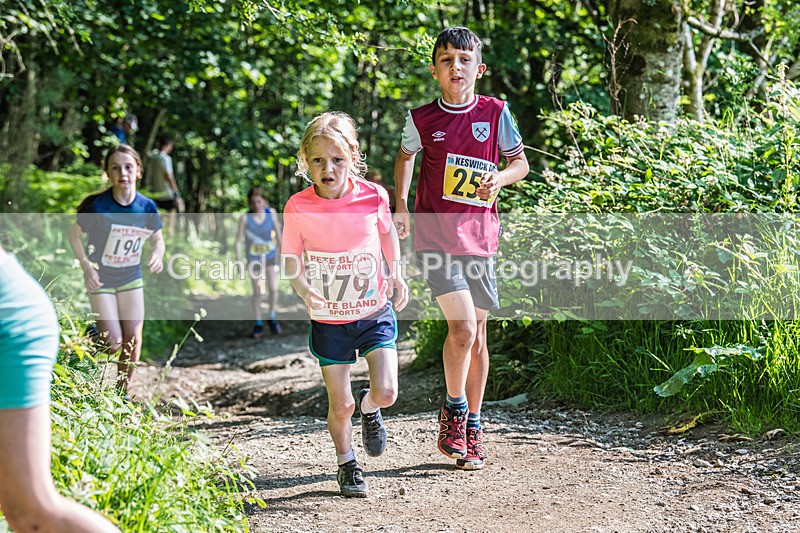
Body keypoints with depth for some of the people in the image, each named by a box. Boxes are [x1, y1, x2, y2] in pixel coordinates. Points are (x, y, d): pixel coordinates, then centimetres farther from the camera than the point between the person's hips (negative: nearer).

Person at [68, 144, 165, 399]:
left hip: (131, 279, 4)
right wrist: (86, 268, -17)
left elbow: (157, 239, 3)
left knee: (133, 340, 3)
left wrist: (157, 254, -19)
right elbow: (74, 233, -8)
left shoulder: (147, 207, -12)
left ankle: (122, 392, 23)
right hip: (101, 280, -3)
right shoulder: (99, 206, -23)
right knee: (112, 344, -10)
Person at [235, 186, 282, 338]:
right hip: (254, 258, -2)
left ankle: (272, 318, 20)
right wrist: (239, 261, -14)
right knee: (258, 292, 2)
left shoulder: (271, 213, -9)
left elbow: (278, 231, 5)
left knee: (273, 288, -4)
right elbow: (239, 240, -11)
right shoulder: (245, 218, -16)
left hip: (270, 256, 2)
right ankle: (258, 324, 16)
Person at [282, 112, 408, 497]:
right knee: (340, 405, 4)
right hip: (328, 320, 0)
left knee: (386, 392, -11)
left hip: (374, 312, 1)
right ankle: (347, 464, 31)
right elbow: (290, 260, -4)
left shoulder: (372, 196, -11)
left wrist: (395, 273, 3)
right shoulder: (299, 208, -14)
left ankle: (370, 409, 26)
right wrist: (304, 289, -23)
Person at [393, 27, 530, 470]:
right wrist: (400, 207, 8)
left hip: (479, 236, 2)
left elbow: (521, 163, 9)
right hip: (436, 235, -2)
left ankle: (472, 426, 21)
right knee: (462, 326, -16)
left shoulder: (495, 113, 1)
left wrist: (499, 178, -12)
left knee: (477, 335, 8)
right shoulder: (421, 118, 0)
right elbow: (405, 157, 19)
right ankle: (453, 409, 7)